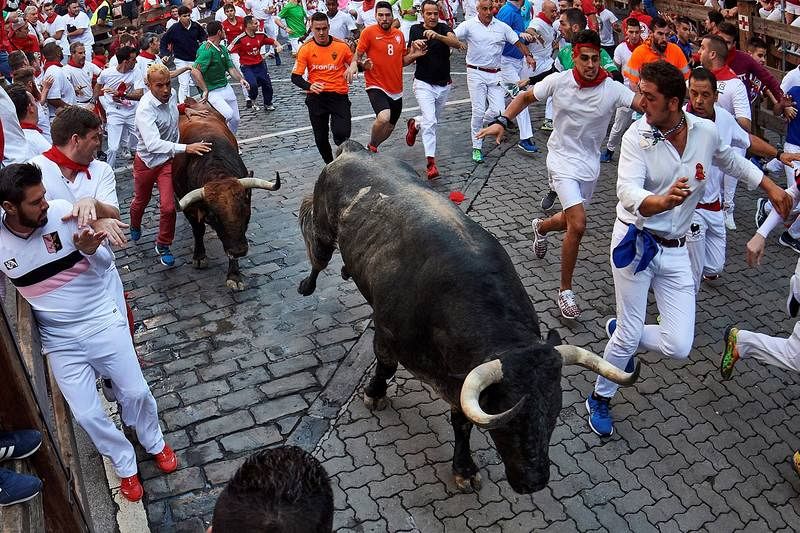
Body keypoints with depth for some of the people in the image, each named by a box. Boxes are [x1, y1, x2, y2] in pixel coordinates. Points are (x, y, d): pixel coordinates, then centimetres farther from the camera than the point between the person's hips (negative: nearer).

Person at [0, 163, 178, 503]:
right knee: (87, 415, 3)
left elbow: (105, 263, -8)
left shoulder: (63, 212, -16)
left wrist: (89, 250, -28)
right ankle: (125, 465, 28)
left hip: (102, 320, -1)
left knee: (136, 392, 6)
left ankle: (154, 443, 36)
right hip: (60, 340, 1)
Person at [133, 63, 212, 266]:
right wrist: (186, 148, -51)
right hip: (146, 161, -3)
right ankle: (135, 227, 56)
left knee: (168, 207, -7)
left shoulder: (171, 94, -10)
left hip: (168, 160, 3)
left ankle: (163, 246, 17)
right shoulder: (145, 109, -31)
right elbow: (153, 144, -44)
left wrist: (184, 108, 3)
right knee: (141, 201, 23)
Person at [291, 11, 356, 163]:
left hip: (339, 95, -1)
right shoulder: (305, 49, -2)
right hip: (316, 97, 1)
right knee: (320, 138, 9)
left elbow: (355, 63, 13)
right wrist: (309, 86, -24)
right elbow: (295, 77, -4)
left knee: (342, 134, -18)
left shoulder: (341, 46, -1)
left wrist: (353, 68, -12)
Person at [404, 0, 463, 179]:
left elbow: (457, 43, -24)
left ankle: (415, 124, 51)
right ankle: (430, 163, -16)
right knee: (430, 122, -17)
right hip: (424, 84, -2)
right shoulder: (415, 30, -2)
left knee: (434, 120, 19)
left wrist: (437, 36, -40)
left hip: (444, 85, 3)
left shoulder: (443, 28, -4)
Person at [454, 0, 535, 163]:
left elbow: (518, 42, 8)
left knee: (498, 111, -5)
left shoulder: (502, 27, 6)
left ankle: (481, 126, 27)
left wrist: (528, 55, -9)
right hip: (476, 73, -3)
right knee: (478, 111, -4)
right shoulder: (469, 25, -2)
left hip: (495, 74, 3)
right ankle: (477, 147, 9)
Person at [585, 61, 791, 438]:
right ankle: (600, 399, 28)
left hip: (675, 250, 4)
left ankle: (619, 330, 29)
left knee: (679, 346, -1)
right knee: (630, 335, 2)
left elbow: (731, 160, 20)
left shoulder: (706, 131, -3)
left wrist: (769, 186, 23)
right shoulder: (637, 136, -15)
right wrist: (662, 202, -49)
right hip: (635, 241, -4)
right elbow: (627, 191, -30)